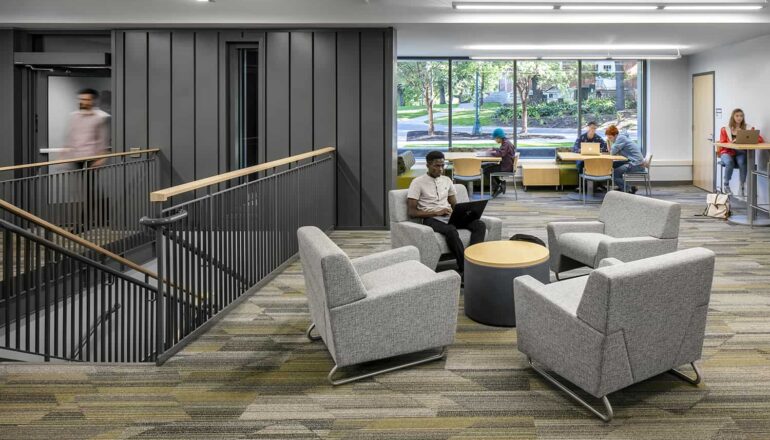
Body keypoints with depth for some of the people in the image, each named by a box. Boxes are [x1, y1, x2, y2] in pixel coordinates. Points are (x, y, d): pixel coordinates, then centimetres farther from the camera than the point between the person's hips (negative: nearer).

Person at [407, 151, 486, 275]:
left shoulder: (447, 180, 18)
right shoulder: (418, 182, 0)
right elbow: (411, 212, -8)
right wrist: (436, 212, -18)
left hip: (449, 217, 6)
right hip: (431, 219, -6)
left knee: (480, 225, -21)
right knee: (451, 230, -39)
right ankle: (465, 268, -34)